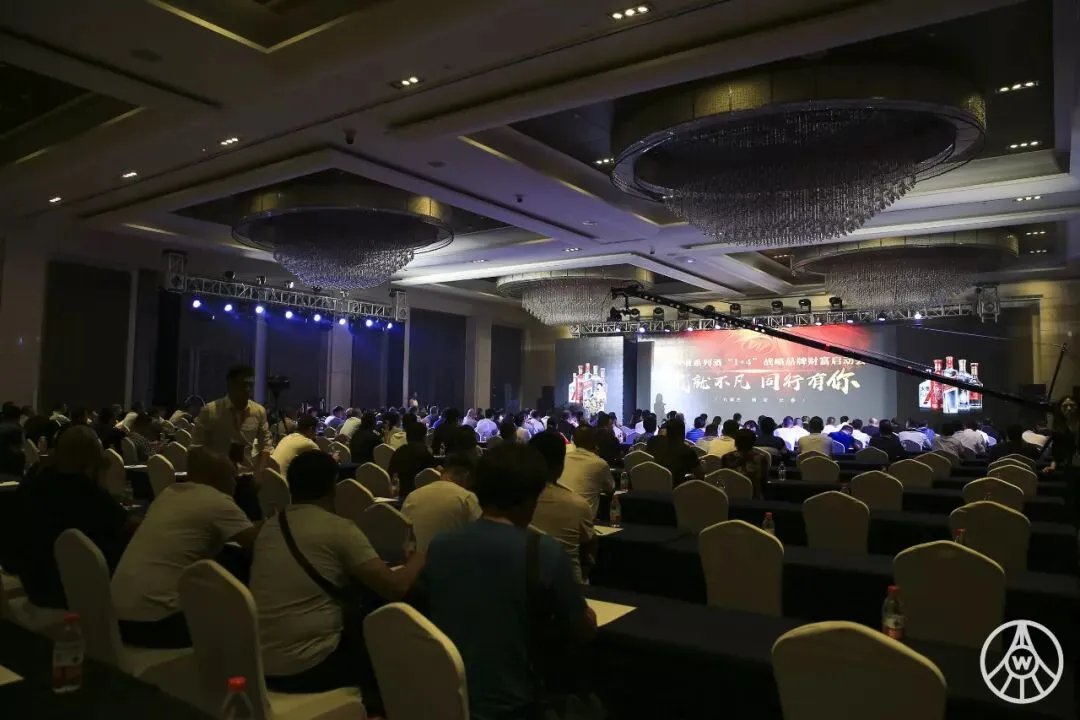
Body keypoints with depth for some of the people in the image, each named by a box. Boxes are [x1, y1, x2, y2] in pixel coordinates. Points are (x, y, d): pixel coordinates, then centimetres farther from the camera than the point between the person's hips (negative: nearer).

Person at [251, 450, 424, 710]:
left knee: (357, 618, 25)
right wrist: (419, 558, 3)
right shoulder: (339, 529, -15)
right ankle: (378, 705, 31)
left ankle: (369, 699, 34)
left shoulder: (269, 526, 6)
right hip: (306, 666, -7)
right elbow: (395, 588, -15)